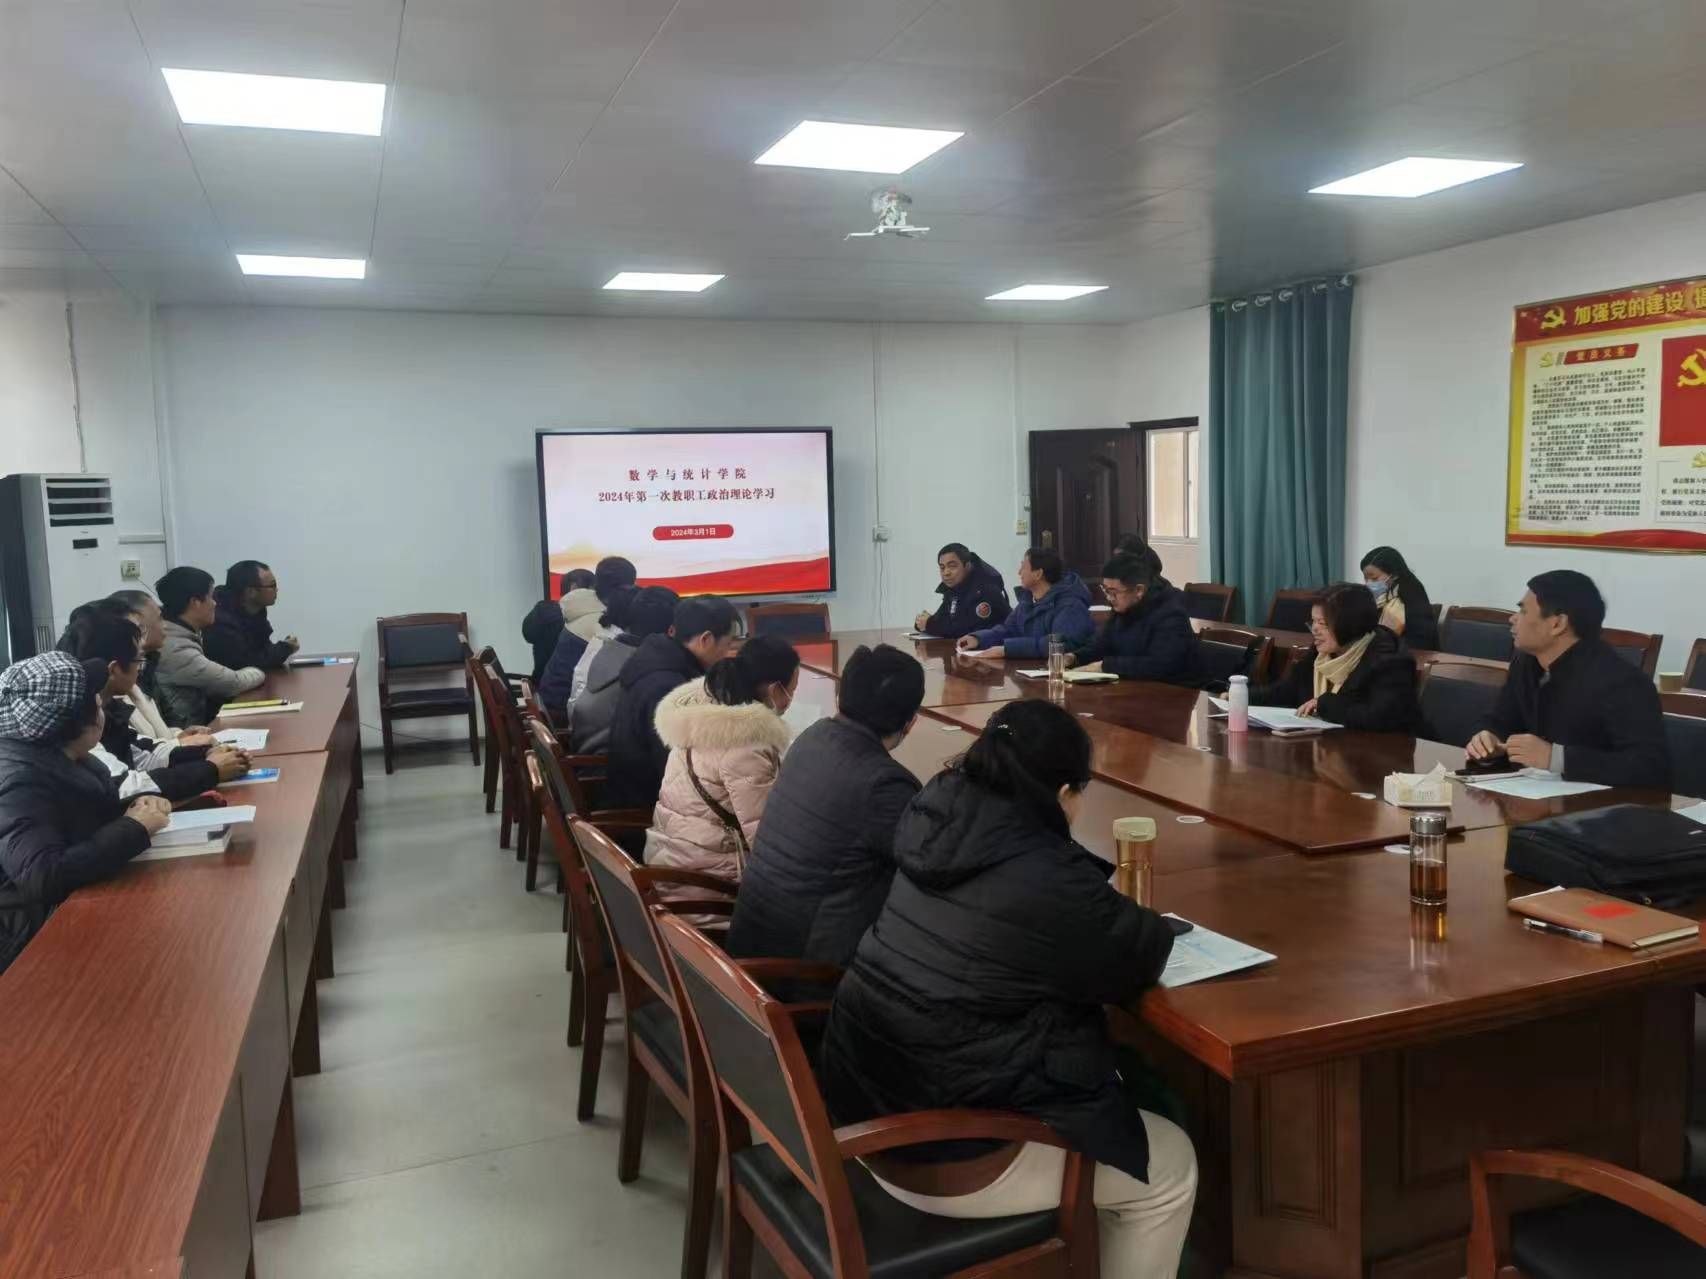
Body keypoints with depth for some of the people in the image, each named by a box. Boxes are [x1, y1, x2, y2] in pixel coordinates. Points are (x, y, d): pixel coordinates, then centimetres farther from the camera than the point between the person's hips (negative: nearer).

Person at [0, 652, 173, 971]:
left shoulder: (54, 754, 2)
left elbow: (93, 816, 17)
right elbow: (44, 877, -36)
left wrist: (136, 806, -4)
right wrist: (134, 828, -27)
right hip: (39, 936, -9)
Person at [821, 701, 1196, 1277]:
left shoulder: (934, 820, -2)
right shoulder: (1048, 880, -24)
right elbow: (1144, 958, -5)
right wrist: (1138, 920, 14)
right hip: (942, 1153, -8)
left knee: (1100, 1074, 27)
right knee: (1171, 1170, 11)